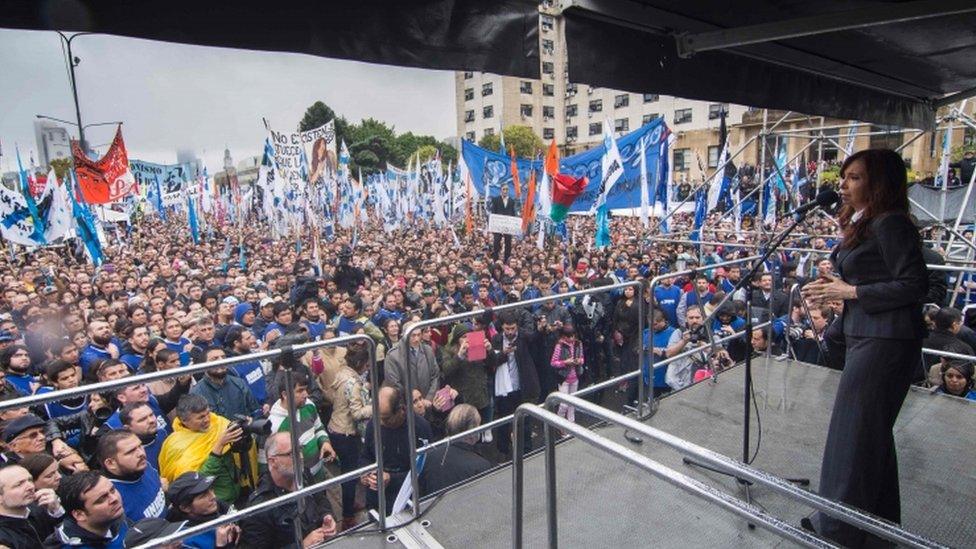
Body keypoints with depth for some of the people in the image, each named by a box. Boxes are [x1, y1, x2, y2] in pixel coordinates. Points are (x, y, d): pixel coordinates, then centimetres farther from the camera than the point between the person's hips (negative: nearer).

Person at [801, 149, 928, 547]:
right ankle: (879, 517, 36)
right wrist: (834, 288, 5)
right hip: (866, 336, 10)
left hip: (885, 341, -10)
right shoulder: (864, 223, 15)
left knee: (853, 429, -2)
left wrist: (852, 292, -16)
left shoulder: (890, 224, -15)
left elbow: (915, 285, -19)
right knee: (872, 430, 19)